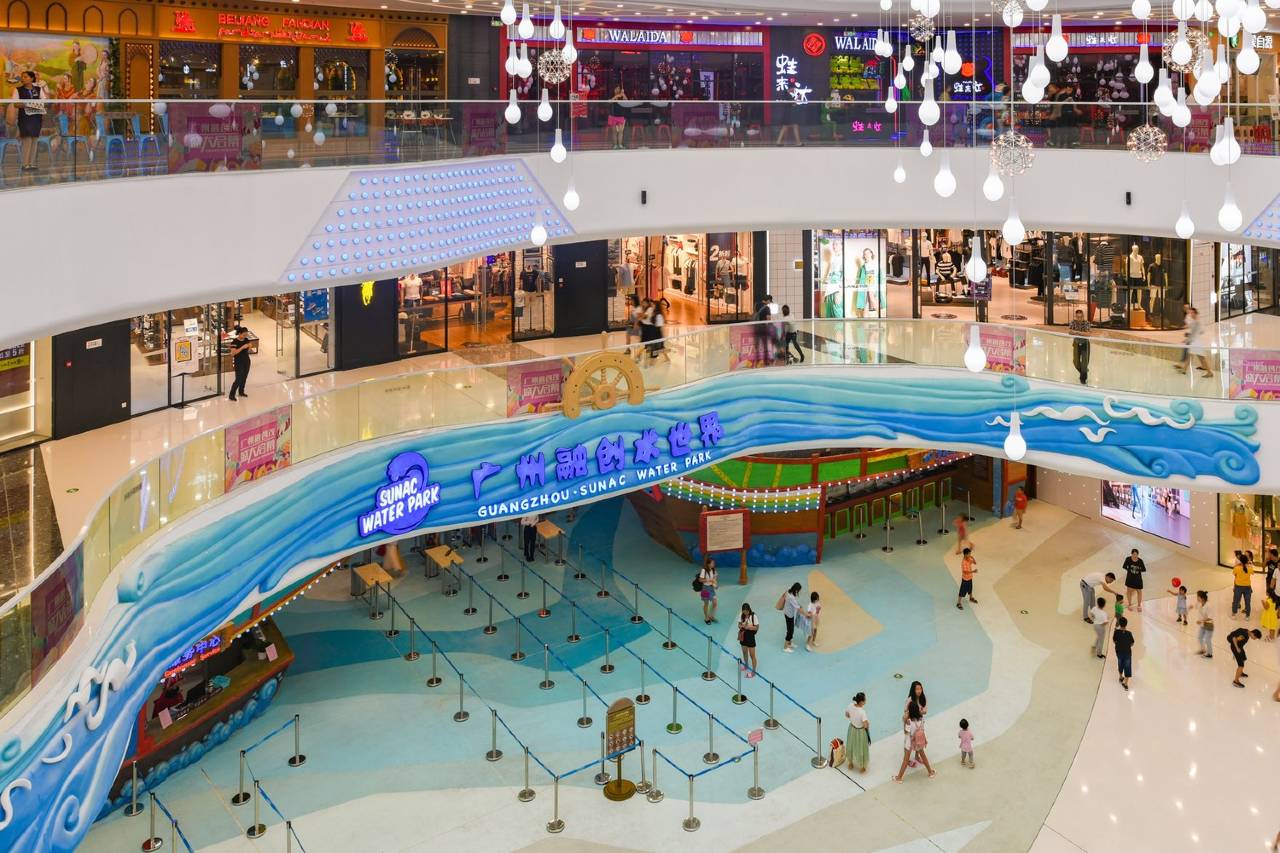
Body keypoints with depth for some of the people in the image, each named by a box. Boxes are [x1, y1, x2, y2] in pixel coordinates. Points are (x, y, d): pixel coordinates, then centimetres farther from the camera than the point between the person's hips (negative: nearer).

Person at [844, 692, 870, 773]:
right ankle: (861, 767, 40)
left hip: (852, 728, 6)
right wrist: (868, 723, -11)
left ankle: (850, 764, 49)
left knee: (851, 746, 28)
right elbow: (865, 725, -32)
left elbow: (846, 715, 0)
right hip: (860, 732, -6)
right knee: (861, 749, 19)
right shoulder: (862, 712, -36)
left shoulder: (850, 706, -17)